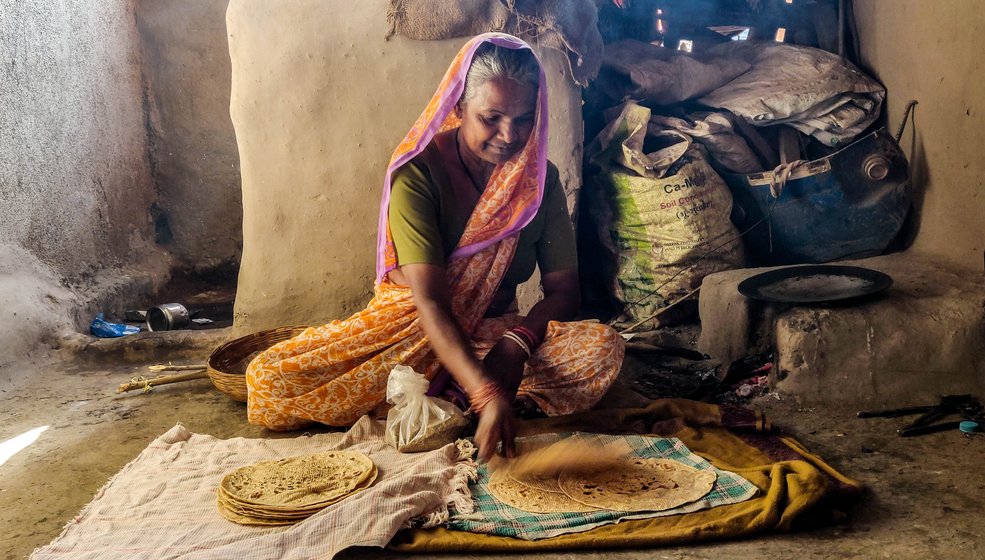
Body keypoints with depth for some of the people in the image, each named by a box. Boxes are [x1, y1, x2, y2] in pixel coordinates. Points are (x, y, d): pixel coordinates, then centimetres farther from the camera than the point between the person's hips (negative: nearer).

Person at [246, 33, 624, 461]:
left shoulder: (539, 178, -5)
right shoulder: (418, 173, -19)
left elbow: (563, 288, -6)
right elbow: (429, 300, -28)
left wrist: (517, 342, -28)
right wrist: (486, 396, -42)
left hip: (495, 330, 3)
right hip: (410, 326, -2)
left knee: (604, 348, -27)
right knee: (269, 380, -24)